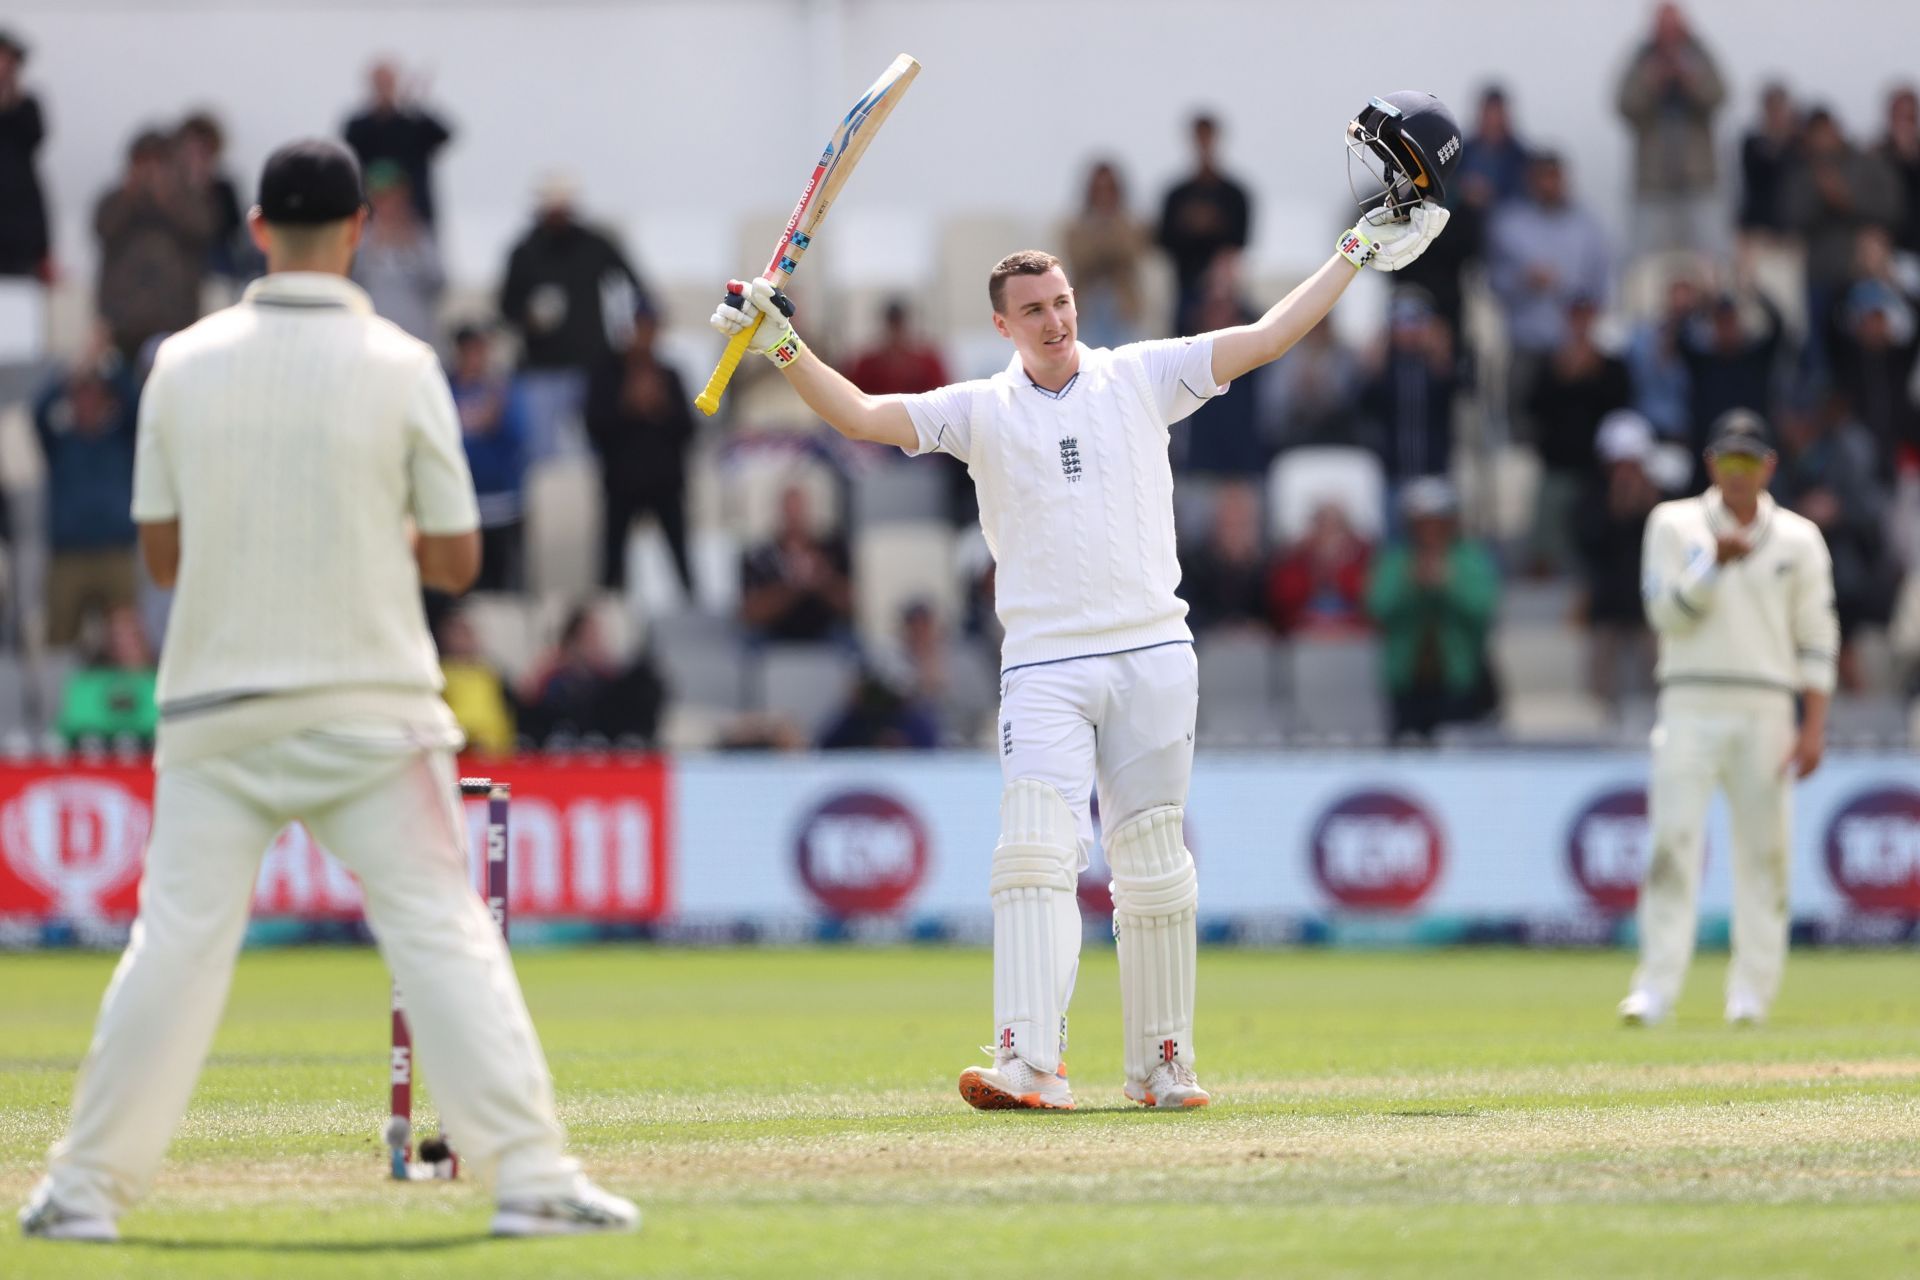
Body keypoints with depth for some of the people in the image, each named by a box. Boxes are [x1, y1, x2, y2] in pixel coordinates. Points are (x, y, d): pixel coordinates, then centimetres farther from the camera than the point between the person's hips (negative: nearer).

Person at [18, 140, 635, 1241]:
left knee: (178, 937, 5)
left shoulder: (184, 364, 0)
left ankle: (87, 1188, 7)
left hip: (218, 706, 2)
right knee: (444, 931, -1)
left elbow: (163, 553, 7)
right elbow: (457, 560, -1)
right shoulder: (399, 366, -6)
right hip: (368, 707, -2)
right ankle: (531, 1177, -7)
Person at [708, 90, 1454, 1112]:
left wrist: (1360, 252, 3)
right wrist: (783, 349, -16)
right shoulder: (981, 411, 7)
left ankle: (1160, 1064, 15)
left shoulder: (1140, 377, 8)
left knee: (1153, 869, 5)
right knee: (1034, 850, -16)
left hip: (1152, 654, 1)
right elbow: (862, 417, -3)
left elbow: (1265, 338, 7)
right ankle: (1030, 1064, -24)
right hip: (1043, 667, -1)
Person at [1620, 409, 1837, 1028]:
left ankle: (1751, 993, 5)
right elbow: (1666, 613, -4)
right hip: (1691, 705, -1)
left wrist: (1814, 727, -2)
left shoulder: (1798, 540, 9)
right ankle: (1655, 987, -14)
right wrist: (1715, 564, -18)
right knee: (1673, 843, -11)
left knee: (1764, 850, 0)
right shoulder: (1674, 525, 7)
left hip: (1766, 713, 1)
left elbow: (1817, 639, 6)